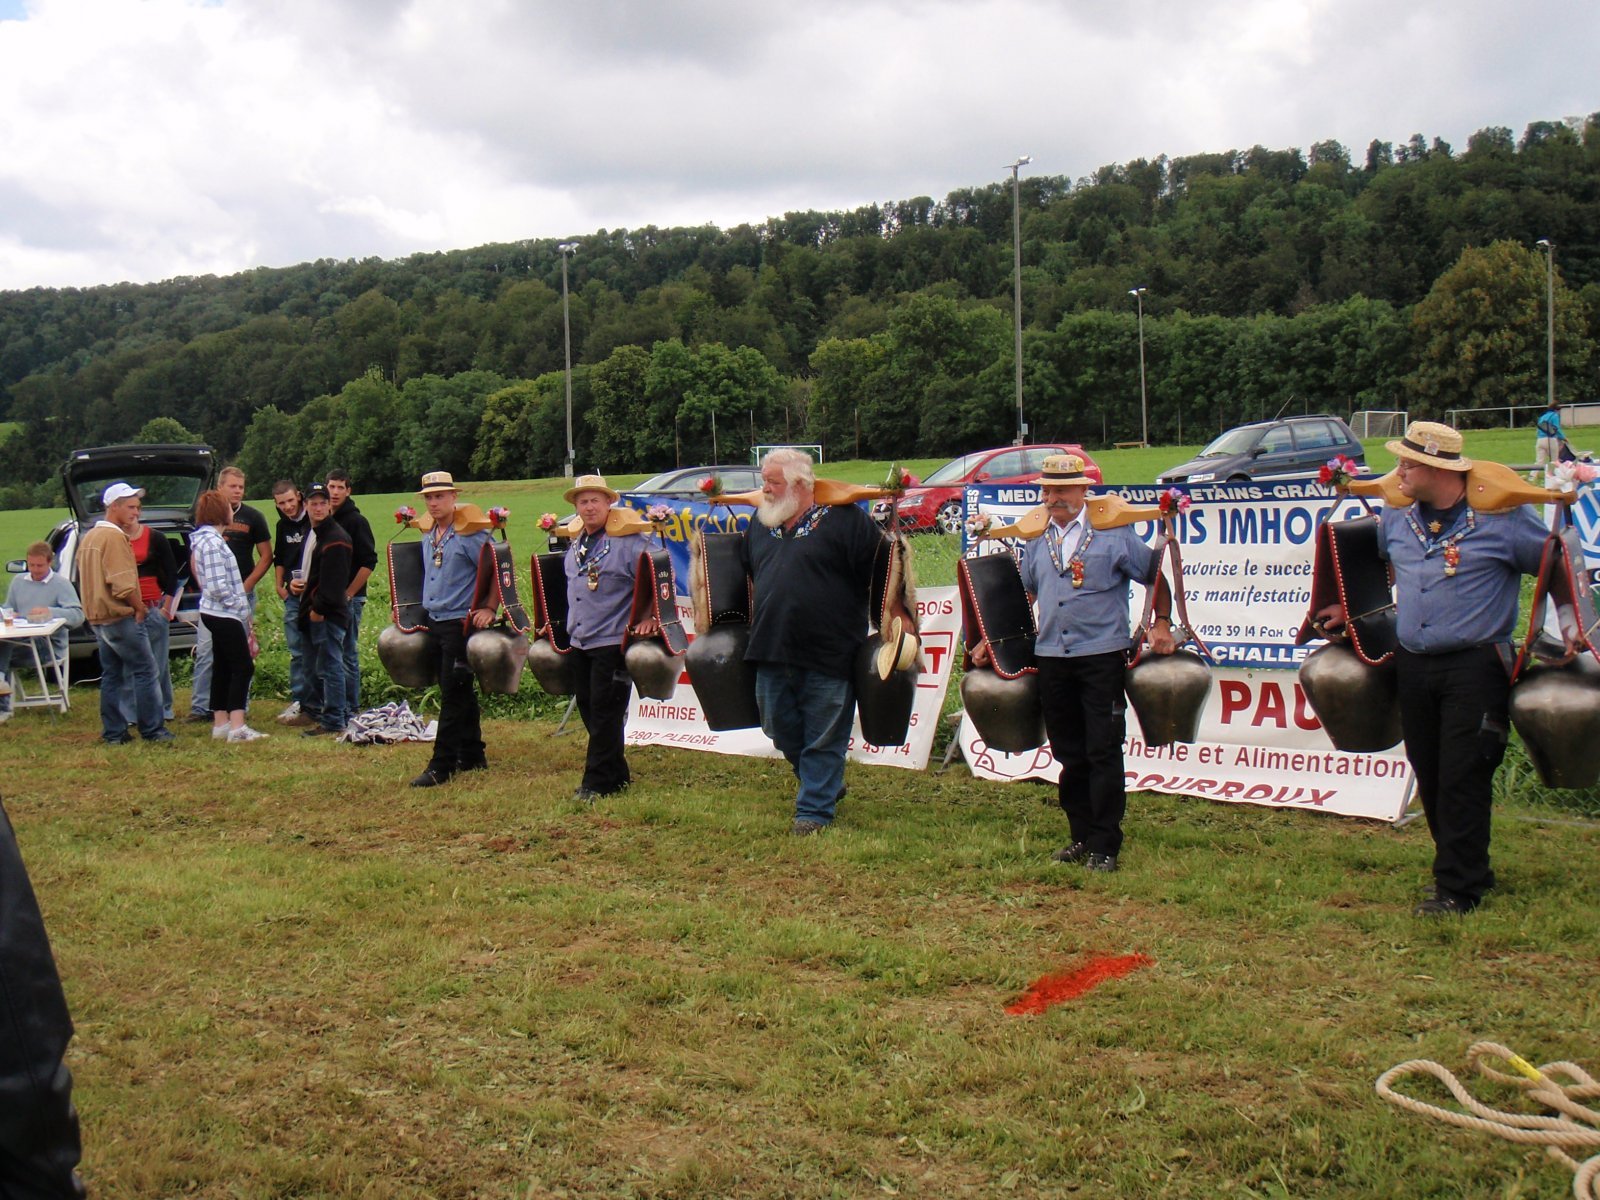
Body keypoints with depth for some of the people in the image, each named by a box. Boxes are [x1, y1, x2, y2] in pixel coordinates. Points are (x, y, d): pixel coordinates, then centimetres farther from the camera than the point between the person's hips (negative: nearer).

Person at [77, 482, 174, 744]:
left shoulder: (89, 537, 15)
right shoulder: (114, 537, -15)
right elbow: (123, 584, -22)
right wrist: (139, 607, -8)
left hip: (97, 617, 10)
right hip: (119, 616, -10)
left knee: (111, 674, 12)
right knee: (144, 671, -4)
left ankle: (113, 732, 13)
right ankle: (152, 730, -3)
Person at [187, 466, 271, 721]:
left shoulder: (253, 518, 2)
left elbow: (266, 556, 2)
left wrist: (246, 586, -7)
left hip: (242, 594, -1)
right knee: (204, 650, -1)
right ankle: (200, 707, 4)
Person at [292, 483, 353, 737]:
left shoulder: (336, 538, -15)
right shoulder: (310, 534, 17)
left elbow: (334, 581, -20)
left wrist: (319, 608, -18)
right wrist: (295, 582, 13)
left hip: (329, 614, -10)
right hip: (312, 613, 10)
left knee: (329, 666, -7)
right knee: (313, 666, 18)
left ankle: (334, 721, -4)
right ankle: (313, 709, 29)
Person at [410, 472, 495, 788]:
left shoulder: (470, 534, -11)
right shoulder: (427, 537, 13)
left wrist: (489, 609, -17)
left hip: (460, 623, -8)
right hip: (433, 621, 8)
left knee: (453, 695, -7)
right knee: (459, 693, 14)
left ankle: (442, 766, -6)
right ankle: (472, 756, 22)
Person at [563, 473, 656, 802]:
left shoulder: (627, 542, -9)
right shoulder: (574, 547, 14)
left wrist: (649, 618, -16)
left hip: (612, 642, -8)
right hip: (580, 643, 8)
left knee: (605, 713, -5)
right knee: (588, 710, 11)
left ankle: (596, 783, 1)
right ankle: (617, 774, 22)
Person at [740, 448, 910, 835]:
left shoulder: (844, 519, -7)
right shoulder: (760, 523, 12)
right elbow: (747, 575, 26)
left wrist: (899, 618, -6)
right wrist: (748, 625, 26)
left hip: (827, 656, -6)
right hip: (771, 654, 7)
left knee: (823, 739, 2)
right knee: (782, 731, 15)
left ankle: (815, 809, 13)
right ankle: (827, 785, 34)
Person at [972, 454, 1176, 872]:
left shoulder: (1113, 535, -1)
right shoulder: (1038, 542, 14)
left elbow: (1156, 578, 6)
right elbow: (1021, 594, 24)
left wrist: (1161, 625, -5)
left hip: (1102, 656, -4)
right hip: (1052, 660, 5)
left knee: (1103, 754, -3)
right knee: (1069, 755, 10)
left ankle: (1105, 846, 3)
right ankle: (1081, 837, 21)